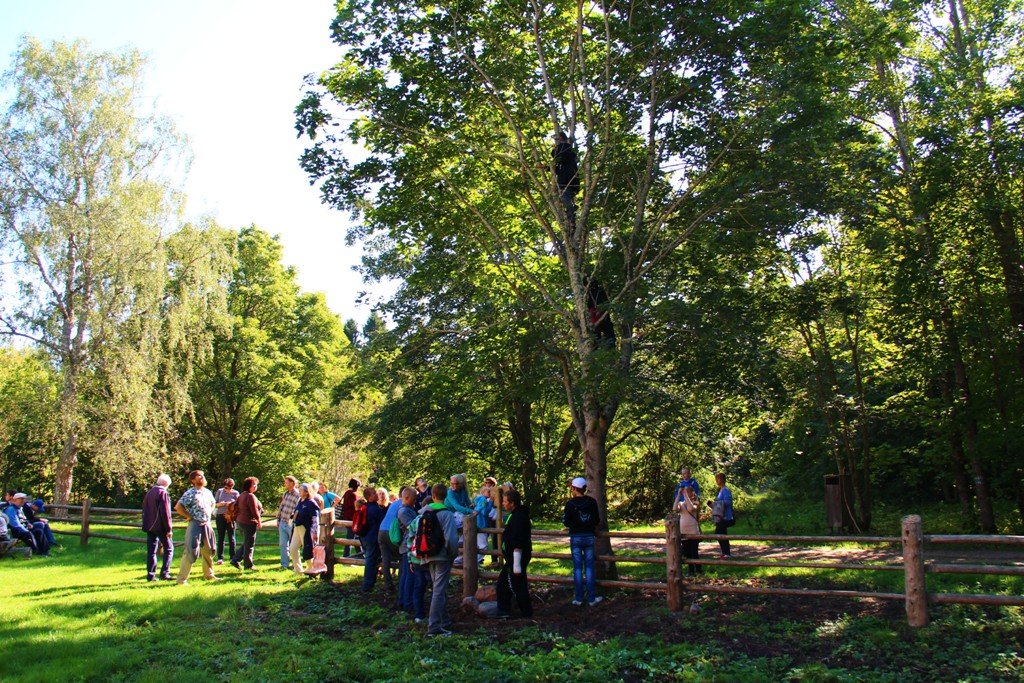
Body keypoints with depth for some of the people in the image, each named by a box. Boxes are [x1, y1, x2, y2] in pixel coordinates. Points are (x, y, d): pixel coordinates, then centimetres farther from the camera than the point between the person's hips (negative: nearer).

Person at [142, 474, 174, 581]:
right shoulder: (163, 493, -12)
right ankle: (164, 573, -3)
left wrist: (146, 525, 21)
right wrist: (169, 528, -12)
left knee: (151, 551, 9)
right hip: (160, 527, -7)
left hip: (150, 527, 7)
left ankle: (150, 574, 8)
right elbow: (165, 512, -15)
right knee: (168, 548, 3)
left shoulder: (149, 493, 11)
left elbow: (144, 509, 16)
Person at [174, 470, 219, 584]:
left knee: (208, 551, 15)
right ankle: (182, 579, 0)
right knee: (191, 552, -7)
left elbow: (213, 504, 29)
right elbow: (178, 507, -17)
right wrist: (189, 516, -12)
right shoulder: (190, 493, -10)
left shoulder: (208, 492, 10)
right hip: (195, 525, -7)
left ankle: (209, 574, 29)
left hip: (207, 524, 7)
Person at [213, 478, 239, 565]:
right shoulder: (219, 491, 4)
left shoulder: (235, 493, 1)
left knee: (231, 537, 2)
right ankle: (220, 558, 5)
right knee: (220, 538, 2)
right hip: (220, 516, 1)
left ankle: (233, 557, 7)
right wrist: (220, 504, -15)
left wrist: (231, 504, -21)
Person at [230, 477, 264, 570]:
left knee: (246, 543, 20)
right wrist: (259, 522, -10)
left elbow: (237, 509, 18)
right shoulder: (250, 496, -16)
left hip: (240, 521, 10)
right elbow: (254, 511, -18)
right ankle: (248, 565, 5)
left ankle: (235, 560, 16)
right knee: (249, 544, -1)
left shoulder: (241, 495, 14)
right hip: (249, 522, -10)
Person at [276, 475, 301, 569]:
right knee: (283, 545, 10)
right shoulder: (285, 494, 10)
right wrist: (278, 519, 15)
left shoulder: (298, 496, -15)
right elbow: (281, 507, 17)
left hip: (291, 524, -7)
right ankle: (285, 564, 19)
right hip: (282, 523, 7)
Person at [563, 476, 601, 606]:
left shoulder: (570, 504, -9)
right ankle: (591, 598, 7)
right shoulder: (592, 502, -3)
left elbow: (566, 522, -4)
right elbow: (597, 520, 3)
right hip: (589, 537, 2)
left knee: (577, 568, 5)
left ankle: (579, 598, 7)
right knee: (589, 567, 6)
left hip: (575, 537, -2)